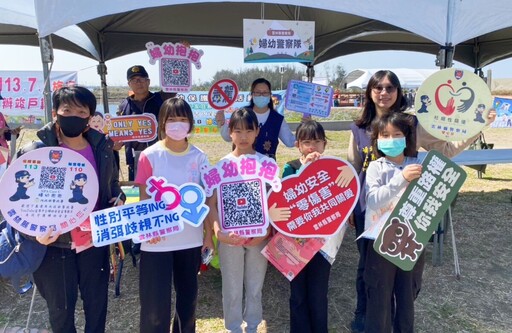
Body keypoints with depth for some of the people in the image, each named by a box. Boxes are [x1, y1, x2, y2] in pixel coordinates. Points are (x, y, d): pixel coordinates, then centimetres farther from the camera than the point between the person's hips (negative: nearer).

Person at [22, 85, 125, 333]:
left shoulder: (102, 147, -3)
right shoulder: (34, 152, -13)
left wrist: (118, 200, -9)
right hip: (54, 245, -2)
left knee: (97, 303, 20)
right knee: (61, 309, 18)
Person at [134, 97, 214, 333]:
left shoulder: (199, 157, 0)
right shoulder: (149, 156, -8)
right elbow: (144, 198, -4)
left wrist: (209, 233, 5)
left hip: (191, 239, 3)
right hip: (157, 241, -3)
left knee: (188, 296, 18)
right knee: (155, 302, 5)